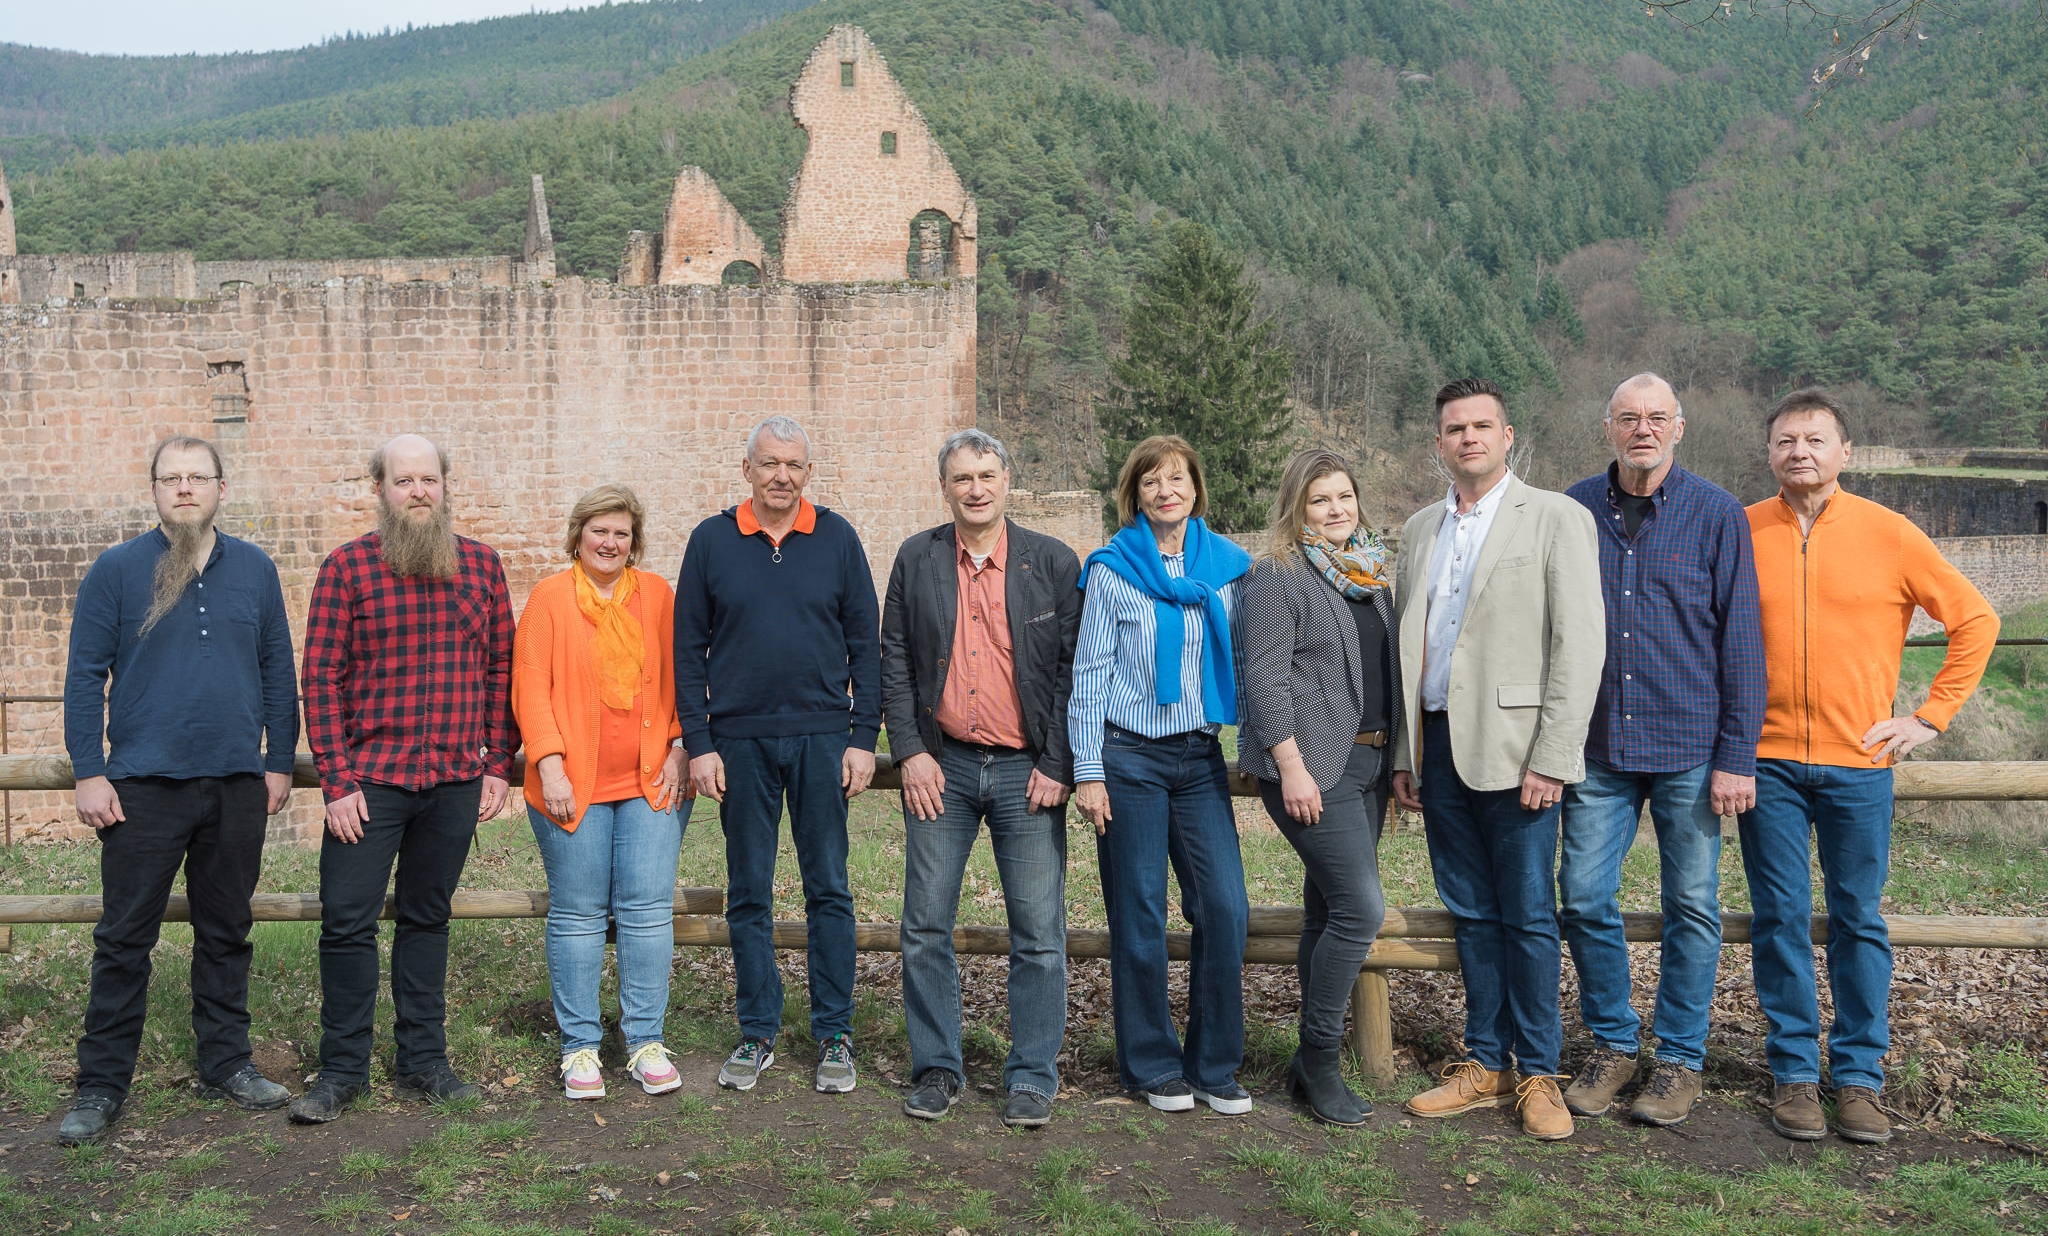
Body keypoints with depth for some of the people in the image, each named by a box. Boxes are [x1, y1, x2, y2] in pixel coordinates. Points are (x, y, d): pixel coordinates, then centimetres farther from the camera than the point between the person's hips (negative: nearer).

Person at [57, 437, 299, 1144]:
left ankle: (227, 1064, 24)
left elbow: (278, 672, 10)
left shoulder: (255, 570, 7)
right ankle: (101, 1085, 12)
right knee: (124, 939, 2)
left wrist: (279, 762, 7)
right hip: (143, 786, -2)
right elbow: (85, 675, -1)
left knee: (226, 932, 12)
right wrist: (89, 773, -7)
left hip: (238, 786, 3)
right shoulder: (116, 570, 0)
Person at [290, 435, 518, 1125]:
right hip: (369, 779, -2)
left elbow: (501, 671, 9)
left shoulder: (481, 565, 7)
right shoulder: (347, 567, -1)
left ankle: (424, 1060, 22)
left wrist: (497, 764, 4)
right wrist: (336, 782, -9)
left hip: (456, 781, 2)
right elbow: (321, 678, -4)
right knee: (347, 922, -1)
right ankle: (342, 1069, 13)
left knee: (427, 918, 13)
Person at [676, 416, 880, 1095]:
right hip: (740, 741, 1)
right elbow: (689, 651, 5)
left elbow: (865, 644, 5)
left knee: (829, 890, 4)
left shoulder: (837, 538, 4)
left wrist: (863, 738, -2)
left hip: (822, 739, 0)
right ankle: (758, 1032, 19)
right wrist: (699, 744, -2)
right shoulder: (711, 541, 4)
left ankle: (834, 1034, 13)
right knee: (749, 894, 7)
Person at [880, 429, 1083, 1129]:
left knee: (1038, 933, 1)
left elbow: (1071, 669, 0)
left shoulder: (1054, 564, 2)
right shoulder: (917, 560, 7)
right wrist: (910, 752, -2)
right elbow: (894, 659, 8)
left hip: (1027, 770, -1)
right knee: (926, 927, 5)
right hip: (941, 767, 2)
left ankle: (1032, 1077, 13)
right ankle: (937, 1068, 19)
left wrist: (1057, 766, -6)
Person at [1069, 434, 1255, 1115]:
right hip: (1129, 754, -2)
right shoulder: (1111, 568, 0)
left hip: (1201, 755, 3)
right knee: (1139, 913, 3)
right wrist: (1088, 771, -6)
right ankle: (1152, 1065, 17)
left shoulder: (1229, 565, 7)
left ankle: (1214, 1065, 11)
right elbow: (1089, 673, -1)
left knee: (1226, 907, -4)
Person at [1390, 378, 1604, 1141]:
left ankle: (1537, 1073, 13)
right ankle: (1486, 1064, 21)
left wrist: (1550, 759, -14)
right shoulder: (1419, 530, 15)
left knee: (1527, 916, 1)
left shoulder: (1556, 519, -2)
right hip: (1439, 743, 5)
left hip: (1514, 749, -5)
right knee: (1471, 914, 11)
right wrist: (1405, 754, 12)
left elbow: (1580, 646, -8)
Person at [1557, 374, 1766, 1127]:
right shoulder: (1574, 511, 5)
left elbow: (1740, 640, -3)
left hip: (1689, 748, -2)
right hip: (1597, 746, 2)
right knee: (1584, 899, 2)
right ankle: (1612, 1045, 21)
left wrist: (1737, 755, -7)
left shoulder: (1717, 515, -2)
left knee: (1692, 906, 5)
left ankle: (1680, 1062, 19)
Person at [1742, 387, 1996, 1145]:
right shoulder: (1739, 532, 1)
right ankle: (1794, 1074, 14)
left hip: (1859, 762, 0)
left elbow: (1975, 621, 6)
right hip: (1767, 762, 0)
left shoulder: (1889, 535, -1)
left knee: (1858, 919, 6)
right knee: (1781, 919, 4)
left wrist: (1931, 715, 1)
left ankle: (1858, 1076, 17)